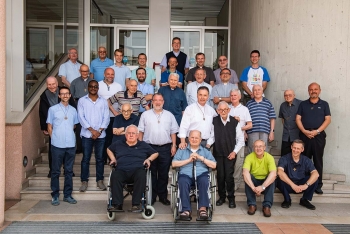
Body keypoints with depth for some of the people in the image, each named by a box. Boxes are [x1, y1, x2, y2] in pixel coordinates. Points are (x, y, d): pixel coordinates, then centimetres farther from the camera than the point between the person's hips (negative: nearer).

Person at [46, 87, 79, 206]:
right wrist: (55, 138, 1)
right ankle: (55, 196, 12)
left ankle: (68, 195, 17)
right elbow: (49, 127, 5)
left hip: (71, 145, 3)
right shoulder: (53, 109, 1)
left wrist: (69, 136, 9)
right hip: (57, 145, -3)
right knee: (56, 171, 3)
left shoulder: (73, 110, 10)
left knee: (69, 171, 8)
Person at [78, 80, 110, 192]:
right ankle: (84, 181, 9)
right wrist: (92, 130, -11)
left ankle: (100, 180, 15)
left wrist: (100, 130, -9)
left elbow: (106, 117, 3)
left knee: (100, 158, 6)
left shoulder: (103, 101, 9)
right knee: (86, 158, 2)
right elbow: (81, 117, -3)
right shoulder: (82, 101, 5)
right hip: (87, 134, -1)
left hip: (101, 135, 1)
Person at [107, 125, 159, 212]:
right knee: (115, 176, -36)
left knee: (141, 175, -38)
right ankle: (117, 205, -35)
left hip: (137, 170, -1)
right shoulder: (118, 144, 25)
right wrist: (113, 159, 23)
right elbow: (109, 149, 40)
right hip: (121, 170, 1)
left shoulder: (143, 145, 23)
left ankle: (136, 204, -35)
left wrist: (149, 159, 9)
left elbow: (155, 153, 28)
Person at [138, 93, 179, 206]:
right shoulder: (145, 115, 7)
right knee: (151, 173, 4)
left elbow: (173, 132, 10)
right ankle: (151, 196, 14)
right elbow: (141, 131, 5)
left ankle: (163, 196, 17)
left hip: (165, 148, 1)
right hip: (149, 147, -1)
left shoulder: (169, 115, 11)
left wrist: (174, 145, 1)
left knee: (164, 174, 6)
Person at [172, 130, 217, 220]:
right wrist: (189, 160, -1)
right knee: (183, 182, -34)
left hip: (201, 174, 1)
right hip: (186, 174, 0)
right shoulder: (182, 150, 21)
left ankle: (203, 208, -33)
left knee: (204, 181, -34)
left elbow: (214, 165, 9)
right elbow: (174, 164, 7)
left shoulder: (206, 151, 23)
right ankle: (186, 209, -34)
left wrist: (201, 158, 0)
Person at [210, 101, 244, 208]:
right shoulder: (214, 121, -4)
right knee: (220, 176, 5)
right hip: (218, 153, 1)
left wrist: (235, 151, -4)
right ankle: (222, 196, 22)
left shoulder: (235, 122, -8)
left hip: (230, 154, -1)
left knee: (229, 176, -4)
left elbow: (241, 139, 0)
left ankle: (231, 198, 13)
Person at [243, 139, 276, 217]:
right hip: (253, 181, 0)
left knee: (272, 177, -30)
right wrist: (253, 188, -45)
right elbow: (245, 172, -32)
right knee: (247, 176, -29)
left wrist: (262, 187, -43)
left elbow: (273, 174, -32)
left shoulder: (269, 157, -17)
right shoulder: (249, 157, -16)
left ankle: (267, 205, -24)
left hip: (265, 181, 0)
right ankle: (252, 204, -21)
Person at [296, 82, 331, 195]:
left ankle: (318, 185, 7)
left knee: (318, 160, 2)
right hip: (304, 135, 1)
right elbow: (298, 119, 5)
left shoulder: (324, 104, 8)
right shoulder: (303, 104, 11)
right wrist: (305, 131, -10)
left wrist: (317, 131, -12)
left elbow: (328, 120, 0)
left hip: (319, 135, -1)